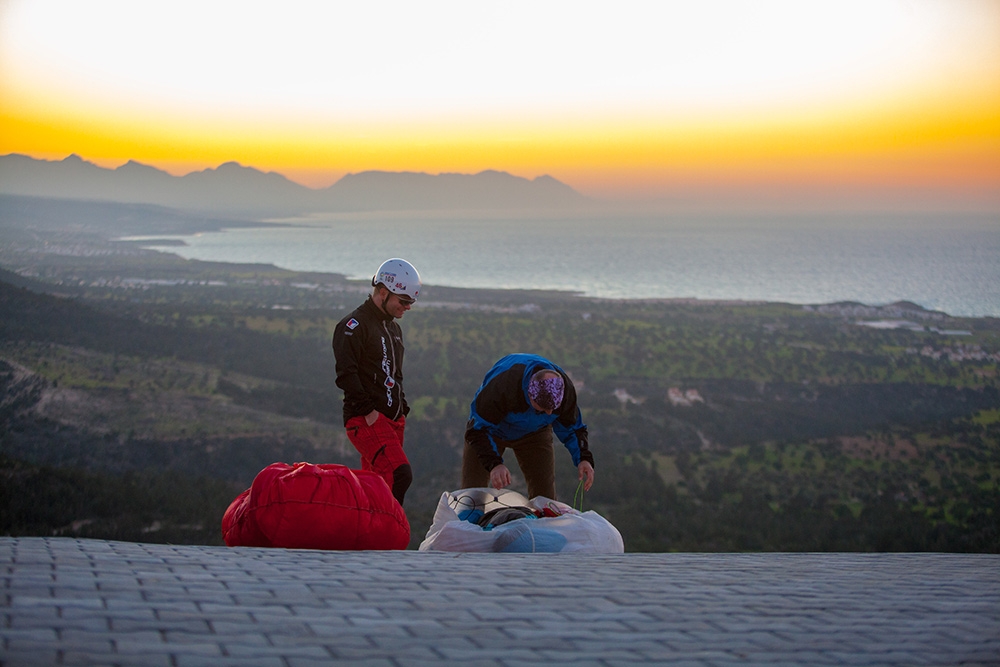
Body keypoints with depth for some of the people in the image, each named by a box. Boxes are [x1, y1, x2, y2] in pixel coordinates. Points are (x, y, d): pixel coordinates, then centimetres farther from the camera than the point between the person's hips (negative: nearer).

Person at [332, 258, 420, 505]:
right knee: (400, 475, -23)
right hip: (365, 419, -9)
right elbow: (346, 374, -17)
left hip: (392, 419, 9)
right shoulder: (354, 325, -8)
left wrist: (402, 410, 18)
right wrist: (368, 411, -19)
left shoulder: (393, 328, 21)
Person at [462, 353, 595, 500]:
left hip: (534, 432, 3)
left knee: (544, 493, -6)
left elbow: (571, 427, -9)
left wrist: (583, 458, -26)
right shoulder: (503, 382, -42)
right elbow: (478, 429, -35)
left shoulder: (565, 388, -28)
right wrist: (494, 464, -49)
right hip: (493, 430, -3)